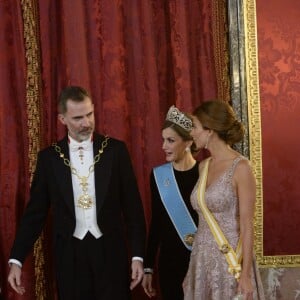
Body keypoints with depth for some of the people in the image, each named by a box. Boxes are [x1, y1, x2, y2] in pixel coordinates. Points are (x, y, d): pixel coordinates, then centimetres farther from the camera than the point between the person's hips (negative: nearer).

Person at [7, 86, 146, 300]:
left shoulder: (115, 149, -1)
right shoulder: (49, 157, 1)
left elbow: (132, 205, 1)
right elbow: (35, 211, 4)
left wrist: (137, 255, -4)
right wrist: (16, 259, -2)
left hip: (110, 250, -1)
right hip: (69, 254, 1)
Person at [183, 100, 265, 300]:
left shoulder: (240, 167, -12)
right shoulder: (203, 166, 8)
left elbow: (247, 225, -13)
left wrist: (245, 274, -17)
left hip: (230, 261, -6)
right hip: (202, 260, 6)